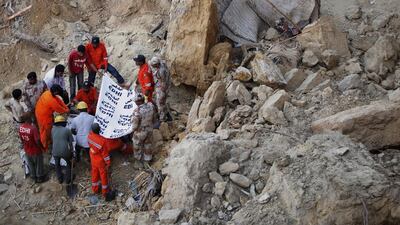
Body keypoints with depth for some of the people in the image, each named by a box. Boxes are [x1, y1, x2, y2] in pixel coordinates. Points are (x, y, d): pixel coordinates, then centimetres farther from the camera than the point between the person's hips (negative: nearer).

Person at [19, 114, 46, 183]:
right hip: (35, 150, -6)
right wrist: (42, 147, -10)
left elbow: (21, 139, 3)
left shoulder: (21, 127, -12)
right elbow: (37, 141, -28)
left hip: (27, 150, 6)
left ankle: (34, 177, 43)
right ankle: (40, 177, 37)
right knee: (38, 164, 19)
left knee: (30, 164, 25)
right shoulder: (33, 128, -33)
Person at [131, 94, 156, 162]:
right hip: (149, 129, 5)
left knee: (137, 144, 25)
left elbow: (135, 124, -23)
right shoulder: (151, 105, -20)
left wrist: (134, 129, -1)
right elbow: (153, 117, -3)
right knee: (148, 143, 28)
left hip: (141, 131, -5)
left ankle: (138, 156, 48)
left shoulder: (137, 111, -36)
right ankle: (148, 157, 48)